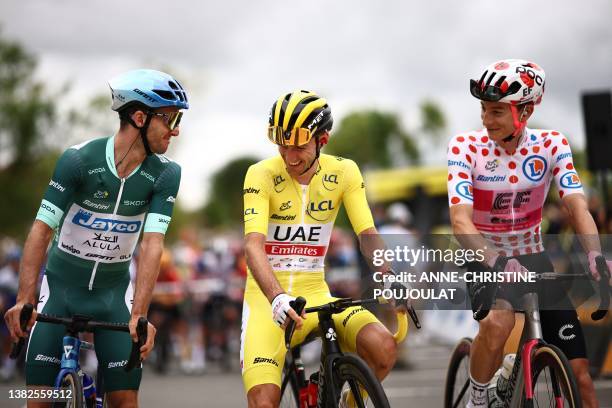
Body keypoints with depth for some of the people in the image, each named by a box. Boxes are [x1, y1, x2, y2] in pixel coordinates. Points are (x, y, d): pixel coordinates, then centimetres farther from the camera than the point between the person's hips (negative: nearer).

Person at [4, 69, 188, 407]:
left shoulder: (166, 174, -11)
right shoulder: (79, 160, -18)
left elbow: (152, 244, -18)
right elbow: (41, 230, -20)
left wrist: (139, 314, -30)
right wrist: (24, 300, -30)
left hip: (114, 290, 2)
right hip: (60, 285, -2)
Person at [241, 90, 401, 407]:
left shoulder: (343, 172, -2)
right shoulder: (262, 175, -12)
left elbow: (368, 236, -8)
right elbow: (253, 244, -24)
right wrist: (276, 297, -42)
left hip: (315, 294, 3)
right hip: (267, 297, -3)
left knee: (383, 348, -23)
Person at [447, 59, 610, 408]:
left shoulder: (552, 145, -9)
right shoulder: (465, 147, -16)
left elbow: (577, 206, -18)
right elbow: (461, 221, -25)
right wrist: (498, 264, -43)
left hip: (532, 258, 2)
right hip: (484, 260, -2)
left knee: (581, 375, -6)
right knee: (498, 321, -36)